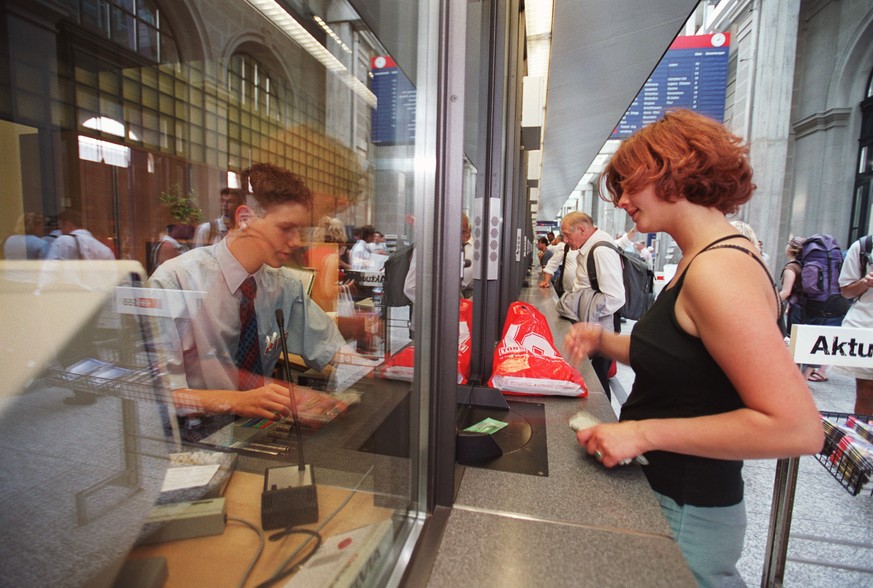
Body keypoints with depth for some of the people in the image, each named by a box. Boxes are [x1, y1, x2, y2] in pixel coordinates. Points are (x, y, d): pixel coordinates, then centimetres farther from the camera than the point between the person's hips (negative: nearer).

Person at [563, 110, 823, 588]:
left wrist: (644, 432, -25)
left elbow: (798, 427, -26)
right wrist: (605, 341, 0)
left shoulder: (717, 270, -24)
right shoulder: (702, 259, 6)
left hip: (686, 514, -8)